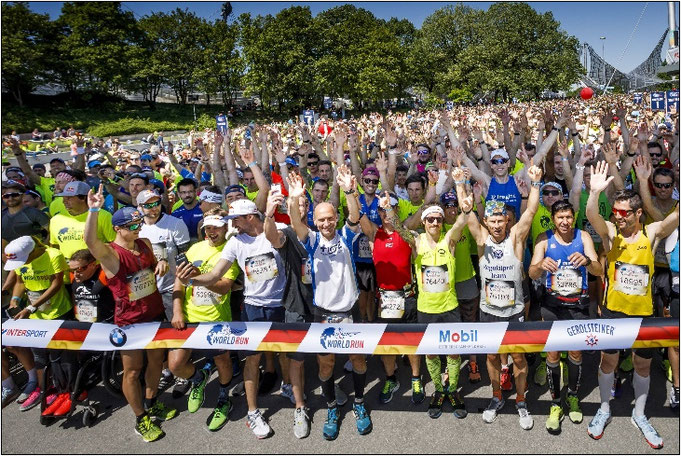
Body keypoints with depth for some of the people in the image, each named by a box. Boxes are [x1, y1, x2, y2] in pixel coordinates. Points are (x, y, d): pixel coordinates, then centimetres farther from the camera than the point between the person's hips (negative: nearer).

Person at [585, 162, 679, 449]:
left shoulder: (652, 233, -6)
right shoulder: (610, 233, -8)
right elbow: (592, 216, -27)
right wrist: (595, 191, -47)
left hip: (643, 312, 1)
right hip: (613, 310, -1)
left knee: (643, 364, 15)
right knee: (608, 360, 12)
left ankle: (639, 414, 36)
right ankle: (604, 409, 32)